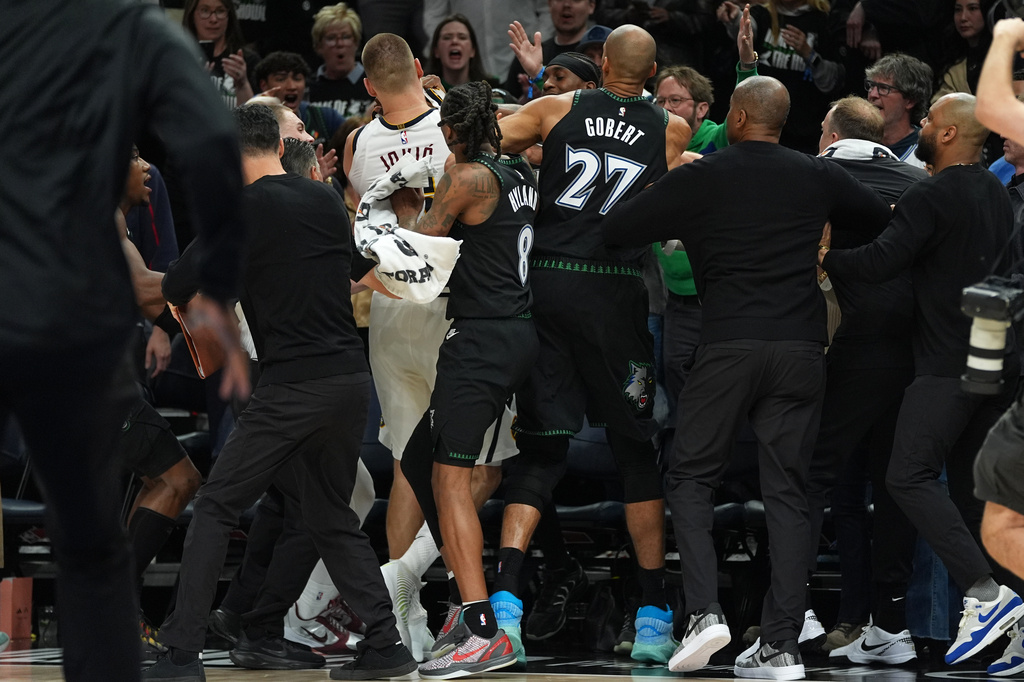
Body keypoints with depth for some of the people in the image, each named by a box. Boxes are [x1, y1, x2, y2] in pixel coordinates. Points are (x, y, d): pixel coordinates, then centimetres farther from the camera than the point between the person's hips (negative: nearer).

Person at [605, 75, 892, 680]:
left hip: (729, 346, -2)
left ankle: (705, 610, -11)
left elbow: (614, 232, 3)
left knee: (692, 476, 9)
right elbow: (883, 217, 23)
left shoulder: (698, 180, 1)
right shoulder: (817, 176, 9)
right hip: (802, 350, 3)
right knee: (787, 492, 4)